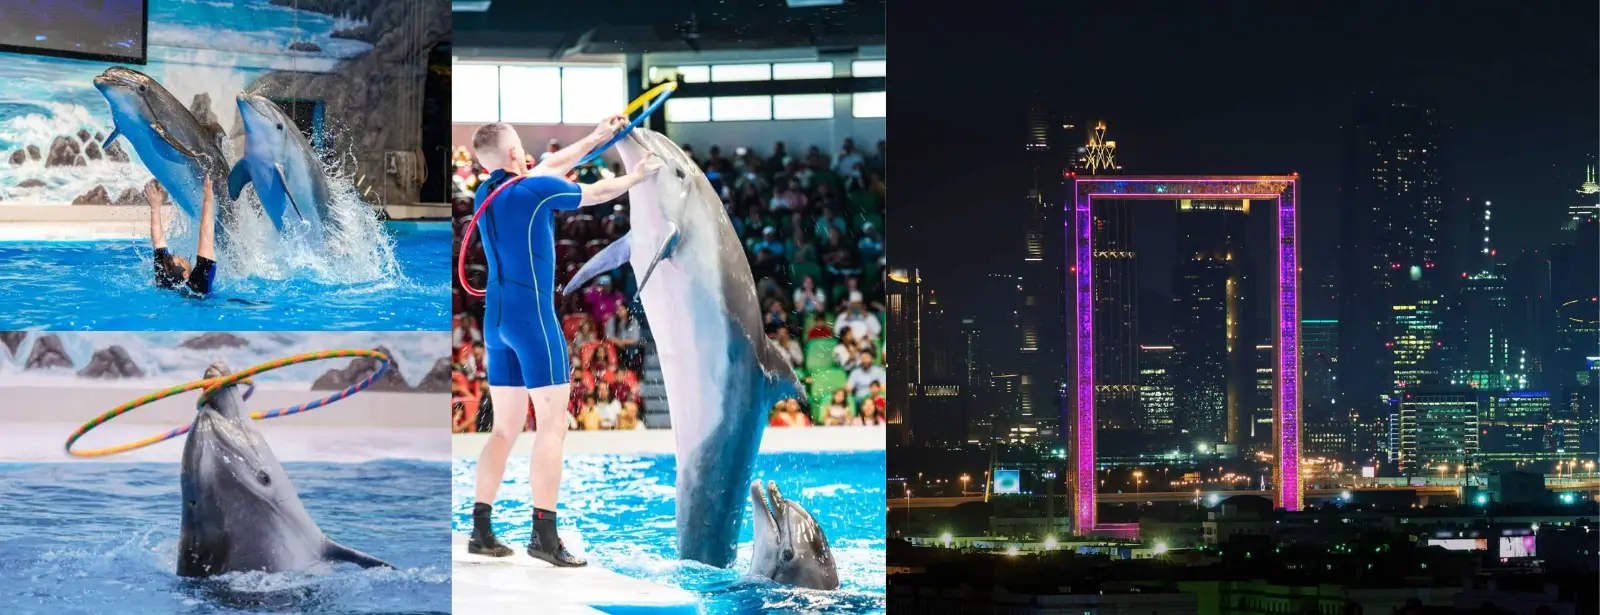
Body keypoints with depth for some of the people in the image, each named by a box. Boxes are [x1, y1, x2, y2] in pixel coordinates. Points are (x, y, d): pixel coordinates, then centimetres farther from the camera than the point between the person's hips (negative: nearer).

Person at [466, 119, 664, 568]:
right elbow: (596, 193, 5)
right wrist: (636, 177, 23)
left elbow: (549, 166, 25)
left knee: (506, 428, 11)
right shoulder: (536, 190, -10)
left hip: (496, 317, 8)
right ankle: (544, 535, -12)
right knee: (552, 424, -6)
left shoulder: (487, 192, 11)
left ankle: (481, 531, 8)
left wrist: (595, 139, 33)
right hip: (532, 315, -8)